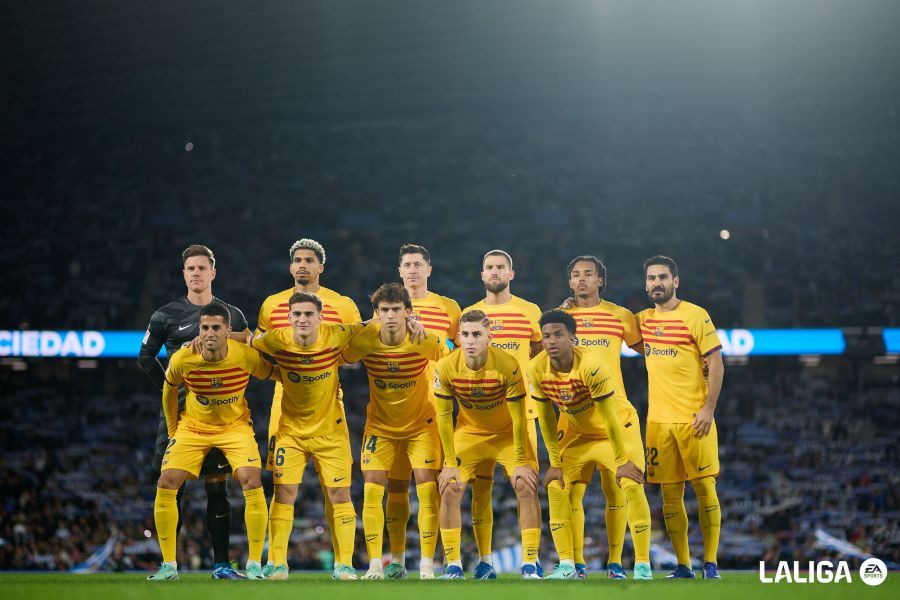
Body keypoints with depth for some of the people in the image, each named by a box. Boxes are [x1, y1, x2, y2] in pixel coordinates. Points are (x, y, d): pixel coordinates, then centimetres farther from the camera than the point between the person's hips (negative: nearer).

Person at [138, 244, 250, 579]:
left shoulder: (232, 316, 8)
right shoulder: (166, 316, 4)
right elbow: (146, 357, 9)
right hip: (178, 413, -1)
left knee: (217, 488, 1)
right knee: (171, 488, -3)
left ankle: (221, 564, 3)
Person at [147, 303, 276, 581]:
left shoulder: (247, 356, -22)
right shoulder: (182, 359, -20)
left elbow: (276, 373, -2)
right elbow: (169, 388, 2)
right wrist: (172, 428, 7)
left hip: (235, 426, -1)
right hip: (193, 427, 1)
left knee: (252, 482, -21)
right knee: (165, 485, -11)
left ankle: (254, 564, -7)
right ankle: (169, 565, 3)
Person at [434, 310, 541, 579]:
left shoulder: (508, 365, -28)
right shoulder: (446, 367, -22)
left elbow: (518, 418, -19)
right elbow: (444, 416, -11)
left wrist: (521, 463, -16)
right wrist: (450, 464, -10)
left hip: (508, 432, -2)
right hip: (468, 431, 2)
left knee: (527, 487, -15)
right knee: (449, 489, -11)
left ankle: (529, 565, -6)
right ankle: (453, 565, -1)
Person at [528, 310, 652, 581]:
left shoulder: (591, 365, -32)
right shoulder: (537, 369, -16)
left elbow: (610, 418, -25)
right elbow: (546, 418, -4)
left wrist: (621, 461, -19)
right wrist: (555, 463, -2)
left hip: (619, 429, -5)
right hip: (581, 434, 5)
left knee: (632, 486, -21)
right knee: (556, 486, -4)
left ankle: (643, 566, -13)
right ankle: (566, 566, 3)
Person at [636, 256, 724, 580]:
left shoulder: (696, 316, -4)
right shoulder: (643, 320, 12)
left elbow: (716, 364, -5)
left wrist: (709, 408, -14)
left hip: (694, 418, -5)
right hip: (658, 419, 5)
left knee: (704, 489, -3)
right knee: (670, 495, 5)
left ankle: (710, 563, 4)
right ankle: (682, 566, 12)